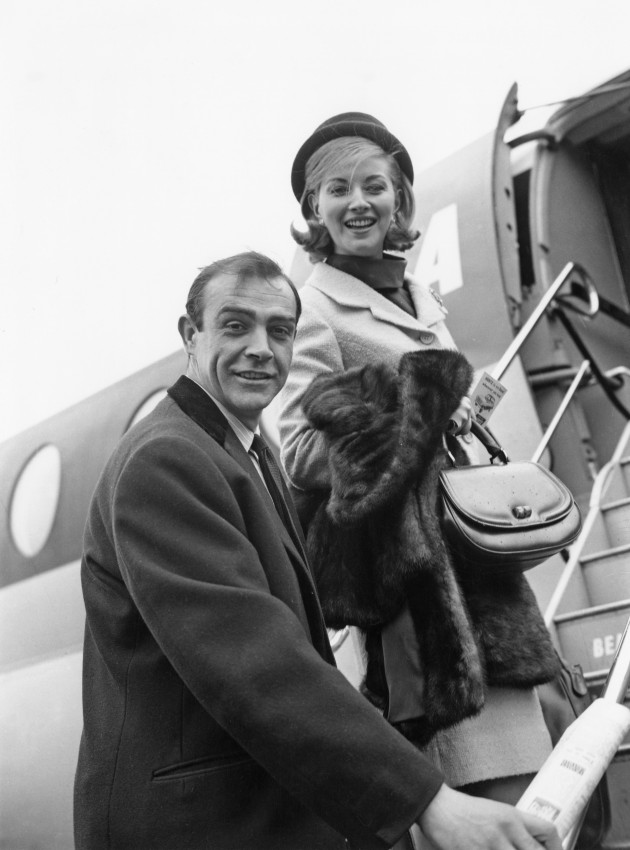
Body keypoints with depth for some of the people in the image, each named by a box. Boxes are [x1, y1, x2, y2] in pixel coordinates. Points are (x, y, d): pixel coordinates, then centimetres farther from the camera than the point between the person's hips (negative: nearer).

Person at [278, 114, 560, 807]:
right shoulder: (312, 307, -3)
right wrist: (420, 409, -16)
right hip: (405, 564, -7)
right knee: (497, 789, -11)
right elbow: (298, 455, -10)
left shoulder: (423, 299, 19)